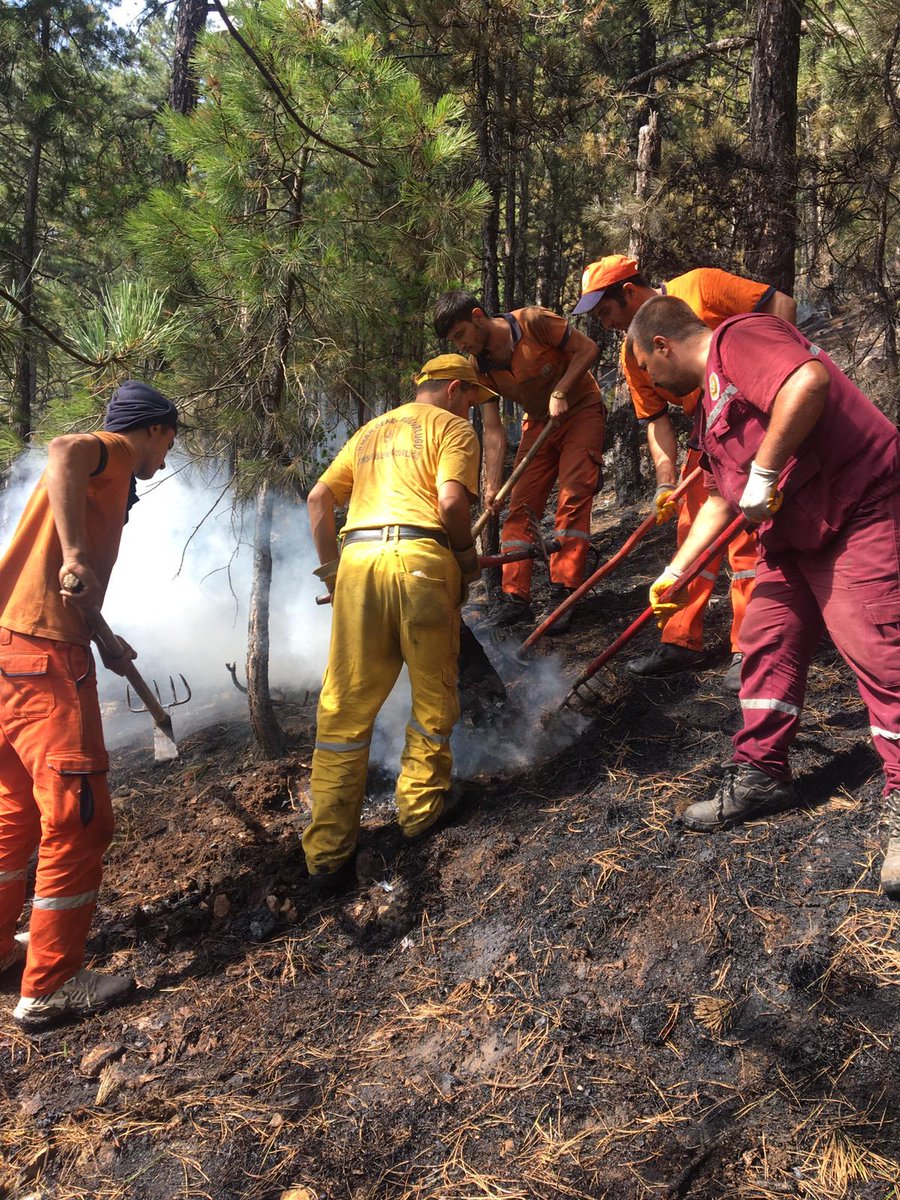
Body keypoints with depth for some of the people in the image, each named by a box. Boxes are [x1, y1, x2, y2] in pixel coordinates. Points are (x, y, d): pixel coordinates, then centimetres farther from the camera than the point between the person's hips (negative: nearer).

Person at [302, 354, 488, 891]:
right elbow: (452, 502, -6)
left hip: (357, 560, 5)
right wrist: (468, 555, 9)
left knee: (346, 706, 5)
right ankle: (422, 806, 24)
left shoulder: (370, 432, 29)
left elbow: (319, 498, 20)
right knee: (434, 694, 14)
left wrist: (331, 568, 21)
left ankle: (328, 853, 7)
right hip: (421, 559, -5)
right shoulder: (453, 427, 12)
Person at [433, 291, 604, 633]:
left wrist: (560, 392, -26)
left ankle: (562, 596, -13)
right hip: (539, 423, 5)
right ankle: (516, 599, -1)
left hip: (581, 410, -5)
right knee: (520, 507, -3)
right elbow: (493, 430, -10)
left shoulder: (533, 322, -22)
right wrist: (491, 486, -18)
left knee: (572, 499, -16)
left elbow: (587, 348, -14)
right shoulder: (478, 367, -8)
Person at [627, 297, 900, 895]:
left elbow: (808, 381, -34)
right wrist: (675, 572, 20)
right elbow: (722, 499, 22)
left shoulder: (739, 338, -13)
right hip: (793, 532, 10)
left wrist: (763, 472, -26)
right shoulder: (710, 404, 18)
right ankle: (762, 774, 20)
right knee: (768, 642, 9)